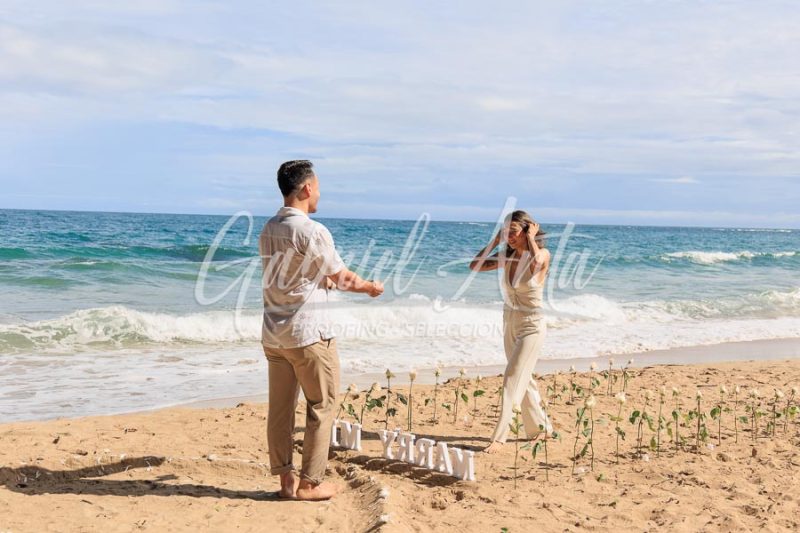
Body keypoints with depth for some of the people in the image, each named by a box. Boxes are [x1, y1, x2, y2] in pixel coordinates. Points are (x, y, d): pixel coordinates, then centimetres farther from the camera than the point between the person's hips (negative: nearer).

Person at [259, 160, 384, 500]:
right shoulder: (312, 232, -16)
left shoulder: (268, 230, 8)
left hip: (274, 334, 8)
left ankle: (286, 480, 17)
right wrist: (371, 287, 12)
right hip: (308, 334, -7)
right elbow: (342, 278, -6)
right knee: (321, 408, 5)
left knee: (280, 409, 10)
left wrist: (327, 280, 30)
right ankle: (309, 483, 10)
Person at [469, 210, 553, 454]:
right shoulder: (508, 258, 3)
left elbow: (536, 263, -37)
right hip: (510, 326, 7)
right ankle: (540, 427, 32)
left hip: (531, 328, -7)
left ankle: (499, 437, -11)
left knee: (512, 380, -12)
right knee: (524, 380, 16)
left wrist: (531, 239, -21)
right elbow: (475, 265, 0)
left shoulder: (542, 254, -13)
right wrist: (495, 241, -2)